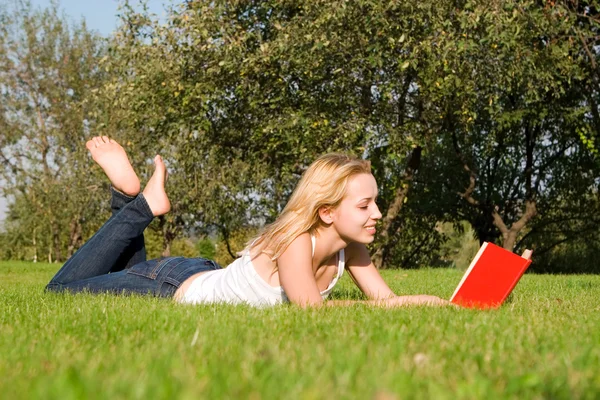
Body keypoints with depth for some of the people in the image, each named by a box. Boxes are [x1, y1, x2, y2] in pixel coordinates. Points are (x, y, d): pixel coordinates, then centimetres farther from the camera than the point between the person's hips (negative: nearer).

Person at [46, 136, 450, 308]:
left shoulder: (348, 246, -12)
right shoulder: (296, 242, -35)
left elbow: (385, 297, -11)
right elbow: (311, 309, -46)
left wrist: (429, 301, -29)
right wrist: (380, 306, -38)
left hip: (205, 276, 7)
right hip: (169, 286, -7)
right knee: (59, 292, 7)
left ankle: (133, 200, 26)